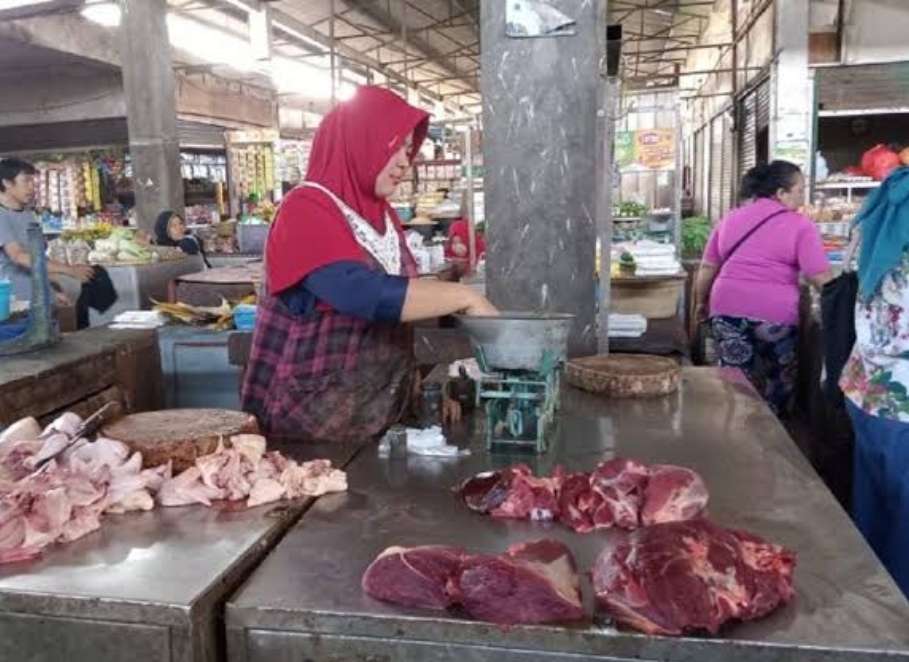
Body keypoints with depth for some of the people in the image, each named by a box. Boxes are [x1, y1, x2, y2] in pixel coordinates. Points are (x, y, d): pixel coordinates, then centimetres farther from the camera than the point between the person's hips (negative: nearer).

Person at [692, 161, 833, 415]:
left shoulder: (730, 219, 12)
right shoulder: (800, 225, -1)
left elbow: (707, 268, 14)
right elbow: (821, 278, -7)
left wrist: (702, 303, 24)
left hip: (727, 309, 3)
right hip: (775, 313, -3)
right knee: (778, 382, 15)